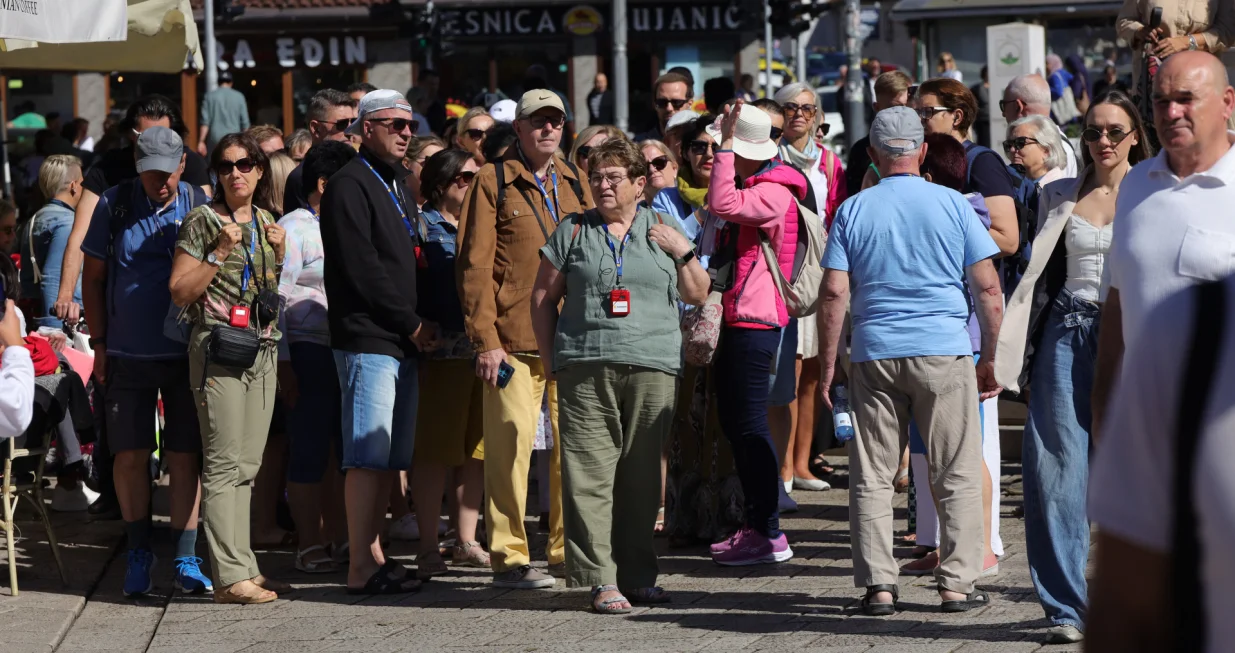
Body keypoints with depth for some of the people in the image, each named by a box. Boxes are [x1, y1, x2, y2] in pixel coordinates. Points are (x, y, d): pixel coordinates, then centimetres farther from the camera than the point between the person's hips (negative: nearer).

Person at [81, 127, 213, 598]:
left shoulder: (198, 206, -2)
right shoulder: (114, 205, 0)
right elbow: (93, 277, 7)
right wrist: (98, 343, 3)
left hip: (185, 352, -1)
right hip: (127, 354, 1)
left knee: (184, 456, 0)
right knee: (130, 455, 2)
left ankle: (185, 559, 5)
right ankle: (138, 553, 15)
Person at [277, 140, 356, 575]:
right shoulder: (291, 230, -4)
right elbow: (276, 299, -8)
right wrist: (283, 362, -14)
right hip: (309, 354, -7)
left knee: (343, 449, 7)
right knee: (310, 451, -3)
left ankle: (336, 537, 17)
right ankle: (309, 546, 2)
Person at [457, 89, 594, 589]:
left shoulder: (574, 182, 16)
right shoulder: (493, 182, 1)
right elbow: (474, 264, -3)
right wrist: (485, 339, -10)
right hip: (514, 338, -5)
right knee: (511, 444, -5)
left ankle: (569, 550, 14)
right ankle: (509, 557, 1)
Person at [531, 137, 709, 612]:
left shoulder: (663, 232, 13)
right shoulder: (573, 232, 10)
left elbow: (698, 295, 15)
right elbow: (543, 297, 12)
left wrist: (683, 252, 0)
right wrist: (551, 357, 4)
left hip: (653, 369, 1)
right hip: (587, 370, -1)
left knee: (641, 475, 4)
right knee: (590, 473, -8)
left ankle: (637, 575, 13)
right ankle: (600, 579, -8)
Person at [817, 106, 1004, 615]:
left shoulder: (853, 210, 4)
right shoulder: (952, 204, 2)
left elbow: (833, 293, -1)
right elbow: (988, 290, 1)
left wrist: (827, 367, 4)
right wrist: (990, 360, 10)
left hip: (874, 353, 1)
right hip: (943, 350, -1)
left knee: (872, 477, 7)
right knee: (957, 476, 6)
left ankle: (878, 586, 3)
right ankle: (957, 583, 4)